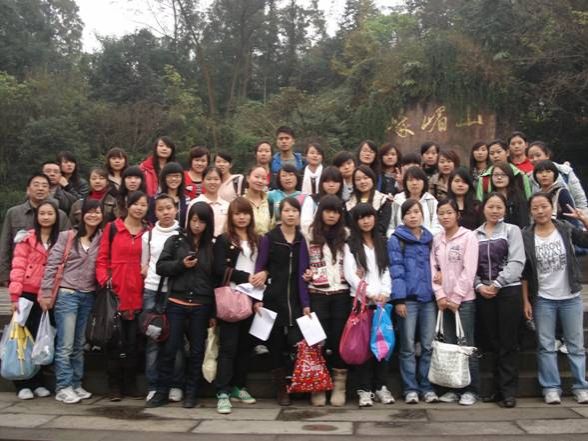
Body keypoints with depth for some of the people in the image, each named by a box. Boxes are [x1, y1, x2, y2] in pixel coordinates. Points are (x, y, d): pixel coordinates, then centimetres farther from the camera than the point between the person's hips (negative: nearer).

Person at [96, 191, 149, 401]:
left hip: (137, 294, 2)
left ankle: (130, 384, 19)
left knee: (133, 340, 9)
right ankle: (114, 385, 15)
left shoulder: (149, 232, 8)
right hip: (115, 293, -2)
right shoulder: (112, 228, 2)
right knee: (115, 340, 4)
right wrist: (104, 280, -12)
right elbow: (102, 258, 0)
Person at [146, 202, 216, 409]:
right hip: (176, 303, 0)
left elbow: (216, 279, 5)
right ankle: (162, 392, 16)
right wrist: (181, 264, -15)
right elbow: (160, 267, 2)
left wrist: (214, 312, 3)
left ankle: (191, 393, 20)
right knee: (169, 348, 3)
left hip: (201, 306, 1)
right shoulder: (175, 241, 4)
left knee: (197, 351, 8)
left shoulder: (212, 246, 5)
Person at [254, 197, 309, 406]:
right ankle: (280, 388, 18)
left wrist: (306, 303, -1)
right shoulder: (269, 238, 0)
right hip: (273, 297, -1)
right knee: (276, 343, 5)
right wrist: (257, 298, -11)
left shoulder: (301, 240, 7)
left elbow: (302, 272, 4)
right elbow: (259, 269, -1)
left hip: (295, 299, 1)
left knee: (297, 341, -11)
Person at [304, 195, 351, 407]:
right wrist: (305, 275, -10)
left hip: (341, 293, 1)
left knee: (339, 336, 4)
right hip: (317, 293, -1)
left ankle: (339, 386, 13)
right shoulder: (311, 234, 2)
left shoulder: (345, 234, 5)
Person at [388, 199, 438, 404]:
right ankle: (410, 389, 10)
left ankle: (427, 387, 15)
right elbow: (396, 270, -7)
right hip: (408, 298, -4)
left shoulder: (429, 238, 14)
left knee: (428, 345, 5)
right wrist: (399, 299, -13)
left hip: (428, 298, 4)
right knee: (408, 347, 2)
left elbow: (433, 266, 17)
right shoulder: (396, 240, 0)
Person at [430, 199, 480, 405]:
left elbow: (469, 271, -10)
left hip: (464, 299, -4)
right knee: (449, 344, 7)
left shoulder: (468, 236, -5)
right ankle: (453, 388, 16)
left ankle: (471, 389, 9)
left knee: (466, 344, -1)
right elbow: (433, 269, 7)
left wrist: (456, 298, -12)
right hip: (444, 299, 4)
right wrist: (440, 295, -4)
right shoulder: (436, 239, 10)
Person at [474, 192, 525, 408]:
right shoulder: (475, 235, 11)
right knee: (493, 342, 8)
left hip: (508, 291, -3)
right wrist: (479, 286, -9)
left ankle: (509, 391, 5)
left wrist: (497, 284, -14)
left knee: (508, 343, -1)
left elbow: (517, 262, -7)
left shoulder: (512, 230, 3)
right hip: (483, 294, 3)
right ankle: (498, 388, 17)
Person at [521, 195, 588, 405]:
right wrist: (526, 300, -4)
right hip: (542, 300, -1)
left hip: (571, 298, 1)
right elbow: (524, 272, -1)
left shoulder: (566, 229, -1)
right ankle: (551, 388, 11)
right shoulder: (526, 236, -4)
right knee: (546, 346, 4)